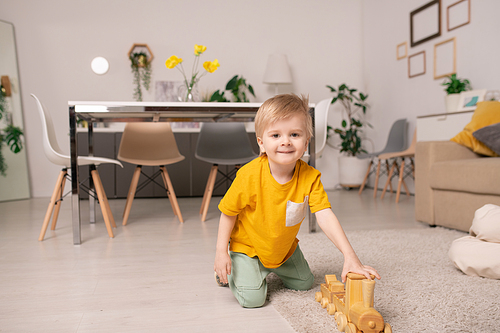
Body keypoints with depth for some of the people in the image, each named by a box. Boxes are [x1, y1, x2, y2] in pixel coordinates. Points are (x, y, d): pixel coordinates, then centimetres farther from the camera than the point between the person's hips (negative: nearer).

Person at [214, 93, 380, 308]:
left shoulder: (310, 177, -23)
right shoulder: (250, 175, -30)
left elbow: (325, 216, -30)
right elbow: (228, 213, -17)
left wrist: (350, 256, -40)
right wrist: (221, 252, -17)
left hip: (285, 247, 4)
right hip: (247, 246, -4)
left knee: (304, 284, 19)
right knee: (252, 299, -15)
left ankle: (270, 269, 43)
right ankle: (229, 270, 16)